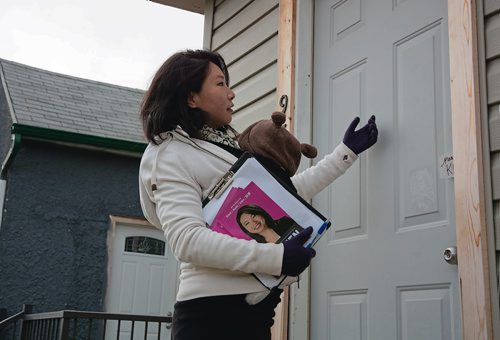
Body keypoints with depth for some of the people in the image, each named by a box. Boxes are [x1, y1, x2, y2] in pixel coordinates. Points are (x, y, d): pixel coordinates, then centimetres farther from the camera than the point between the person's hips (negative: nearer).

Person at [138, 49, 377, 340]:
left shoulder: (232, 146, 18)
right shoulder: (170, 156, -8)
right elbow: (187, 239, -21)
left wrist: (347, 151, 24)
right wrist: (277, 257, -24)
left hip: (256, 306, 8)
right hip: (214, 309, -8)